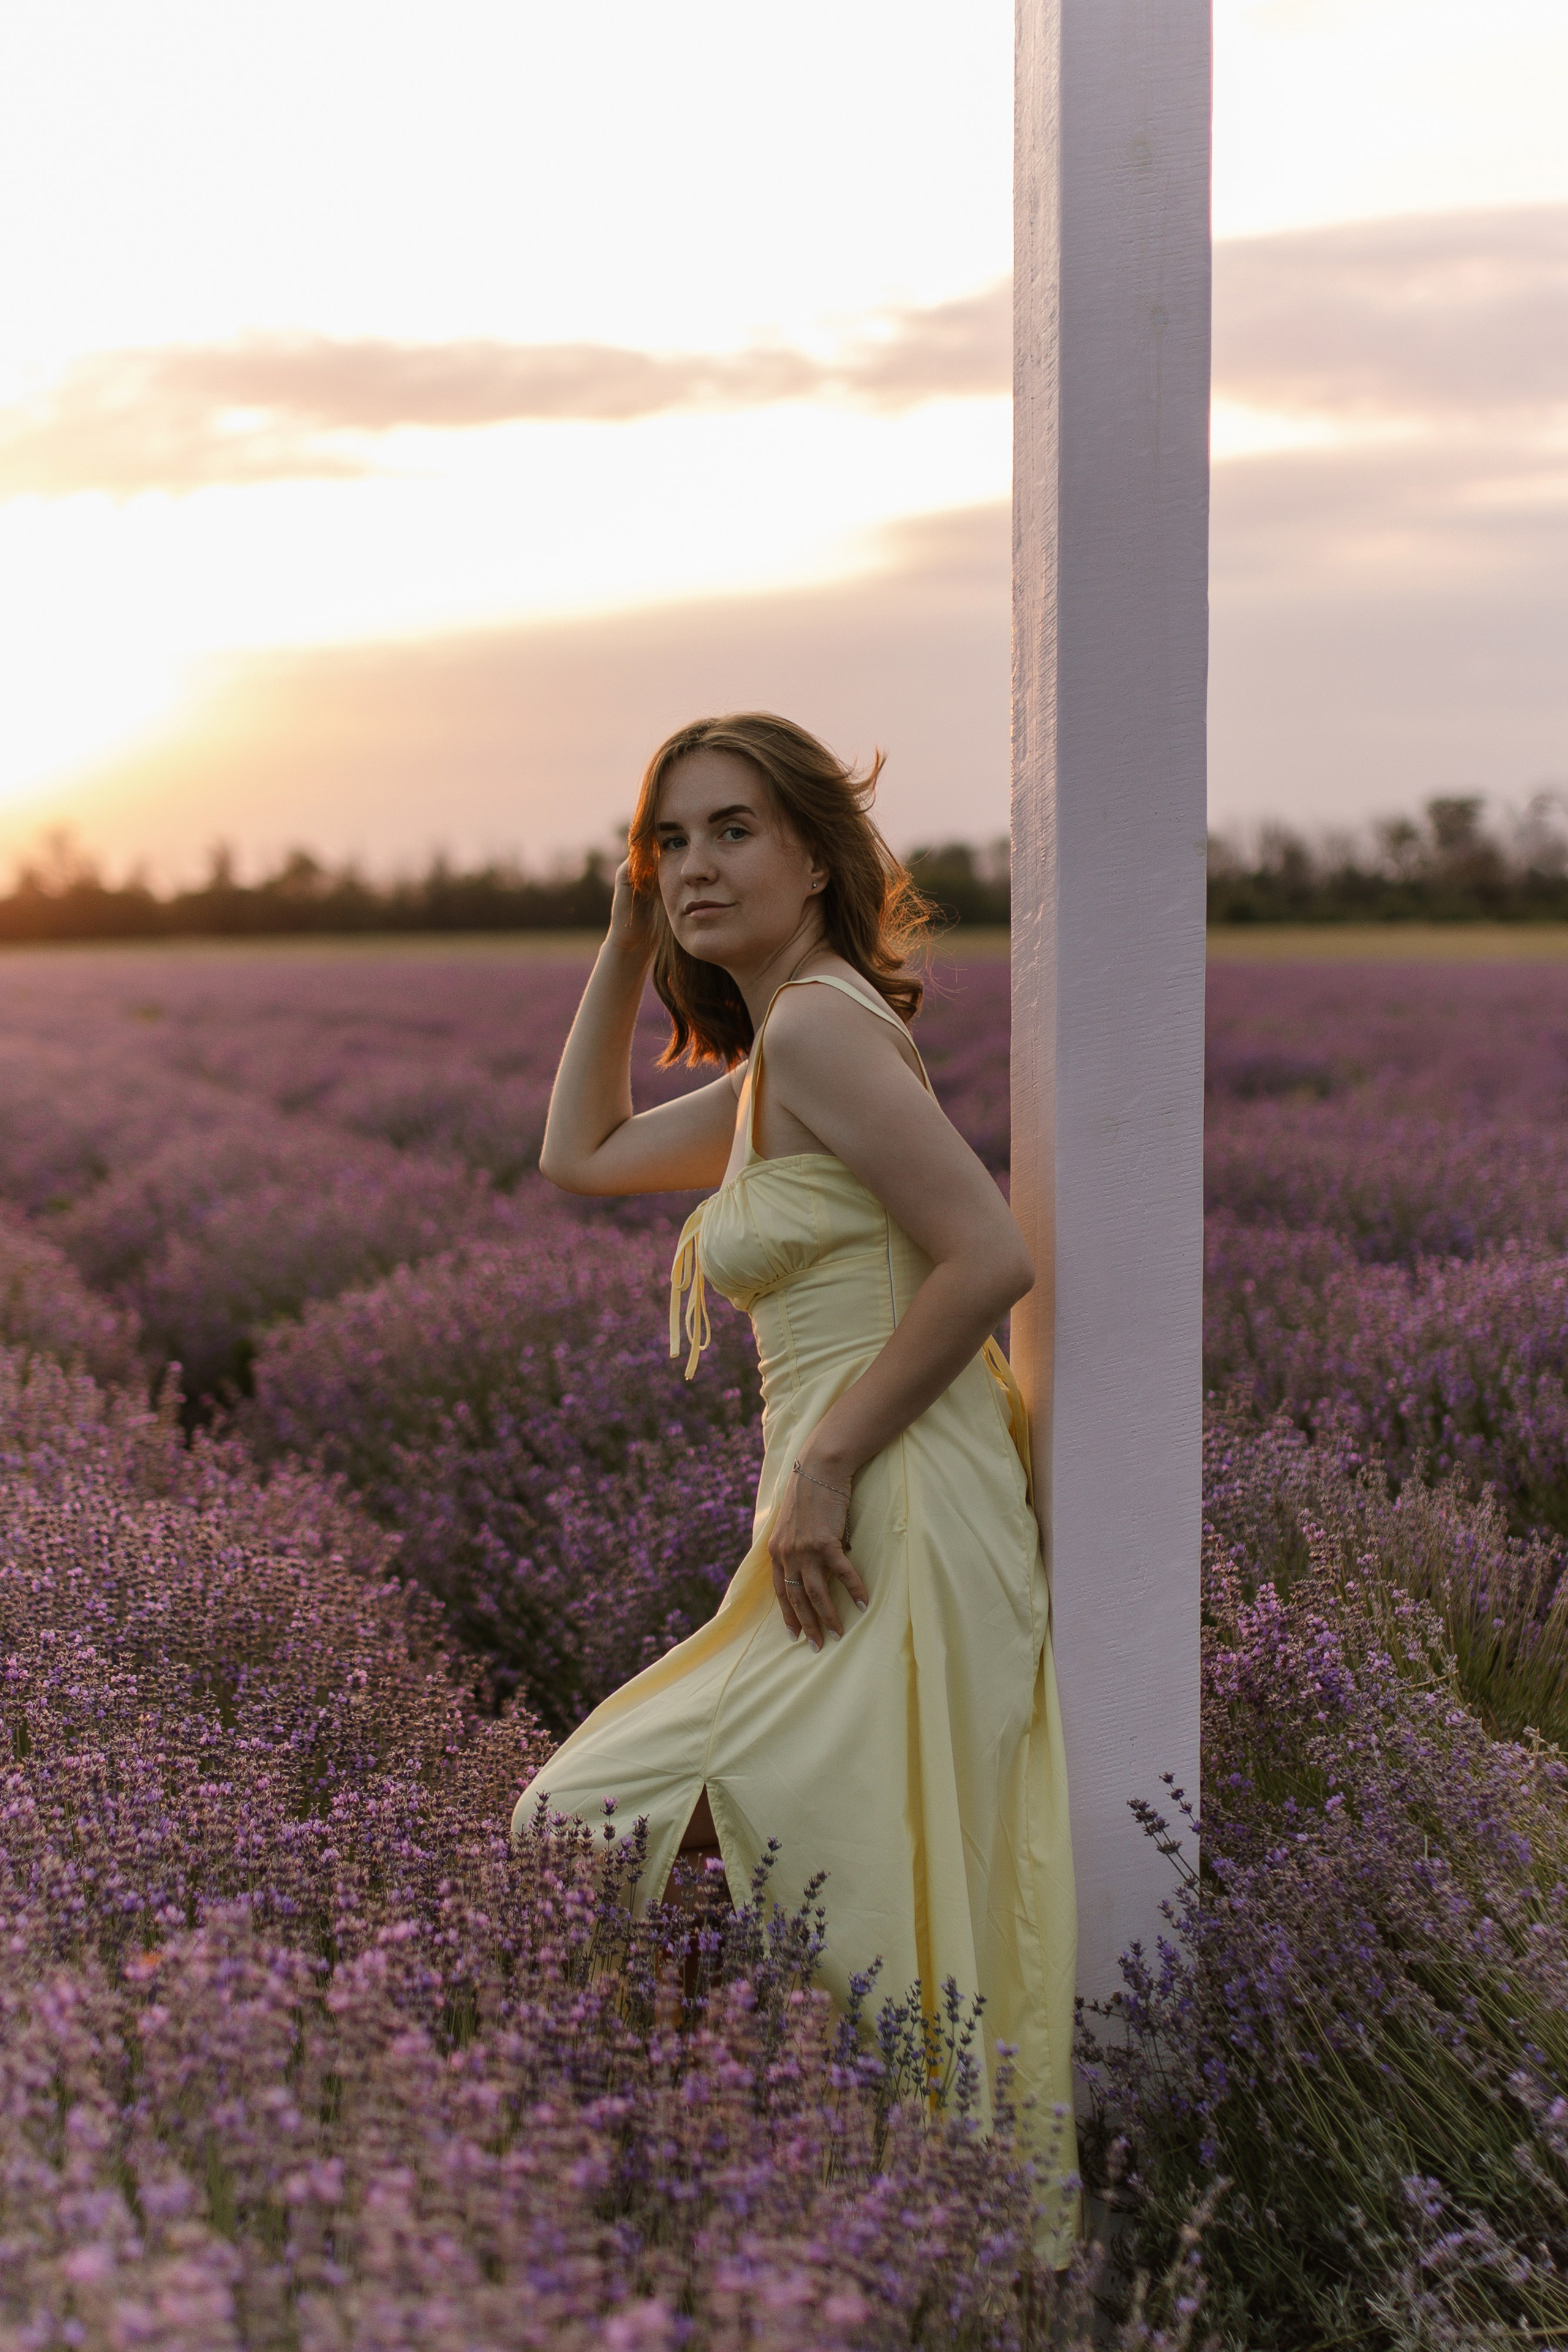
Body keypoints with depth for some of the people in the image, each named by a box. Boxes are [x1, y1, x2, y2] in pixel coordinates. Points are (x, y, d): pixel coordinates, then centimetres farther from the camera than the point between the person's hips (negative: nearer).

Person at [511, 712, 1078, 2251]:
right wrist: (623, 943, 22)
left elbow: (989, 1258, -21)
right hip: (846, 1518, 10)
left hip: (896, 1516, -10)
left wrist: (825, 1465, -16)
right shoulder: (764, 1065, 18)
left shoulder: (821, 1021, -12)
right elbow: (579, 1155, 29)